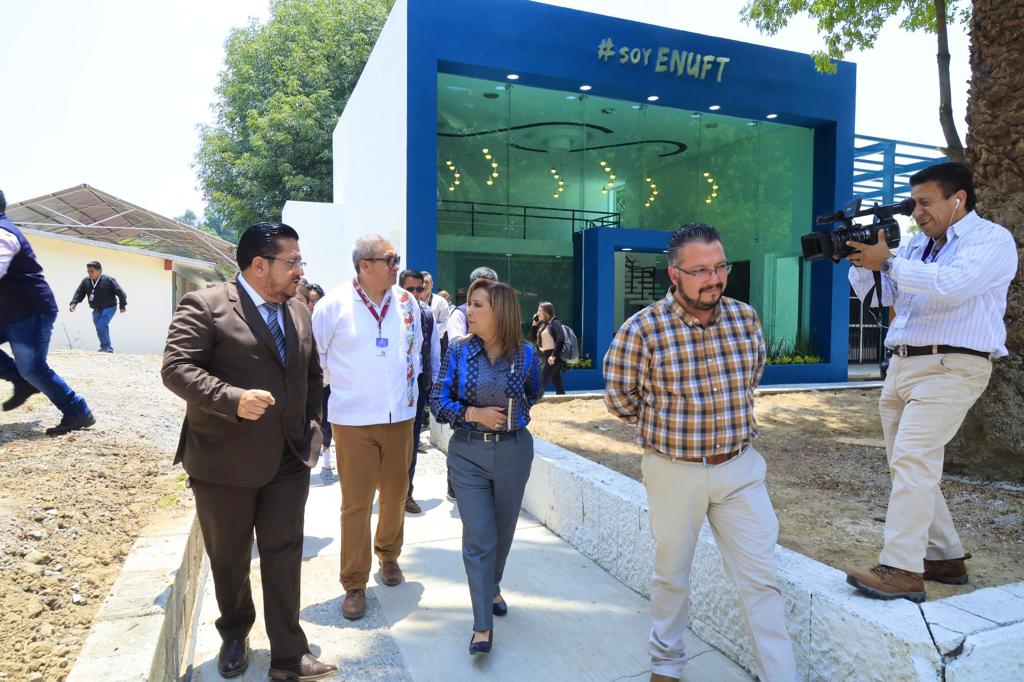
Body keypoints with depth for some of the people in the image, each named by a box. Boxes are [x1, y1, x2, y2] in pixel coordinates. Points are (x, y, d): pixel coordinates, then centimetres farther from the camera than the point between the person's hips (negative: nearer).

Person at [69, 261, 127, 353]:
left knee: (101, 326, -23)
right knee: (99, 328, 13)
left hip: (109, 308, -7)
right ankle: (108, 348, 28)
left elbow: (120, 293, -12)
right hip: (96, 309, 7)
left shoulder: (108, 280, -15)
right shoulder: (86, 281, 0)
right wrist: (73, 303, -11)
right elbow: (79, 293, 5)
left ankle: (106, 346, -11)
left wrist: (123, 306, -9)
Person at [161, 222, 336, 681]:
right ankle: (235, 635, 40)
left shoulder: (299, 312, 9)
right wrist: (233, 400, -29)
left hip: (288, 459, 4)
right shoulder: (205, 306, -10)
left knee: (283, 556, 7)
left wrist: (310, 424, 7)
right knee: (229, 559, 15)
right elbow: (176, 367, -17)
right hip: (224, 460, -3)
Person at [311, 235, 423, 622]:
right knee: (356, 503, 2)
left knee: (395, 493, 15)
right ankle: (354, 585, 16)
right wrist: (341, 384, 7)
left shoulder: (406, 302, 2)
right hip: (353, 420, -3)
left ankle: (388, 554, 39)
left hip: (399, 416, 4)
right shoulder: (334, 304, -8)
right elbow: (313, 354, 3)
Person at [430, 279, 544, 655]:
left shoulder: (525, 354, -6)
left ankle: (492, 588, 46)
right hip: (468, 453, -1)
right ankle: (483, 624, 10)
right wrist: (473, 414, -18)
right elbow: (438, 401, -4)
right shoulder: (458, 349, -6)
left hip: (514, 451, 1)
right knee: (478, 537, -2)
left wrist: (511, 413, 4)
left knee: (503, 530, 18)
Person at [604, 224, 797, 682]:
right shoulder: (642, 330, -17)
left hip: (741, 467, 3)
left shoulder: (746, 318, -3)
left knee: (761, 579, 5)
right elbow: (620, 397, -2)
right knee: (671, 575, 15)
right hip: (675, 472, -2)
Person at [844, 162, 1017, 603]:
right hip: (901, 367, 8)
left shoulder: (992, 240, -4)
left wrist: (887, 262, -22)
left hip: (950, 368, -8)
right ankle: (946, 557, 26)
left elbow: (952, 285, -23)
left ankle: (901, 570, -15)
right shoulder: (915, 245, 16)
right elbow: (875, 295, 13)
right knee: (910, 466, 12)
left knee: (912, 460, -18)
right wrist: (862, 260, -4)